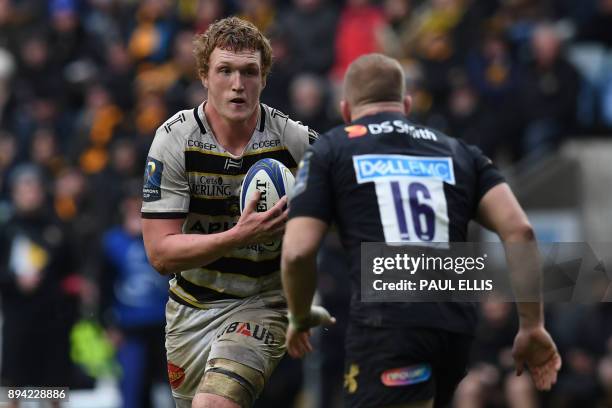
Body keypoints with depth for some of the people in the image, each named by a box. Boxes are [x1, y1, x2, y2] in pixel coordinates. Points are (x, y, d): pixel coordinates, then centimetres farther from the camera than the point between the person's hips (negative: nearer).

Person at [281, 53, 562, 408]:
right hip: (456, 330, 5)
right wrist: (532, 325, 11)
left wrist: (300, 320, 22)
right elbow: (519, 230, 8)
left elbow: (297, 252, 3)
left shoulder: (329, 151, 14)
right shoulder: (459, 152, 23)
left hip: (386, 327, -5)